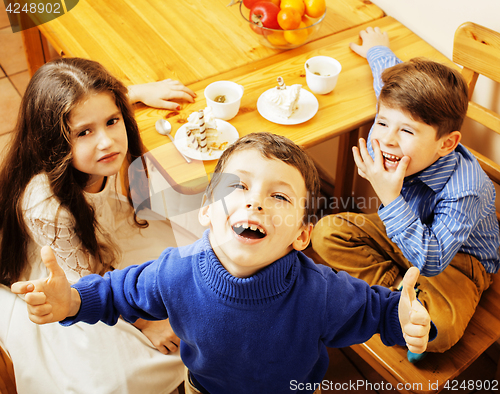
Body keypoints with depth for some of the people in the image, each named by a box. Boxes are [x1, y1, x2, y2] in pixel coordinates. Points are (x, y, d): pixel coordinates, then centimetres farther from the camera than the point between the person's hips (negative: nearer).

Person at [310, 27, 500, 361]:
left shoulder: (465, 191, -39)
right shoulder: (384, 140, -23)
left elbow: (430, 263, -44)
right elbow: (389, 76, 0)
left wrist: (391, 198, -51)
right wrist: (377, 49, 23)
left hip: (460, 259, -6)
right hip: (408, 232, 7)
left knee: (437, 329, -35)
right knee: (327, 233, -9)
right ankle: (398, 289, -8)